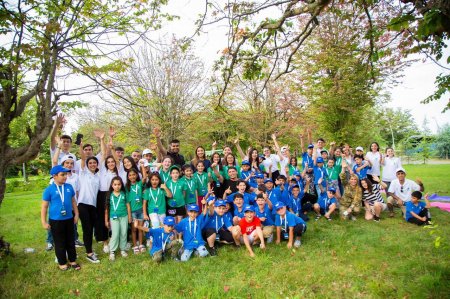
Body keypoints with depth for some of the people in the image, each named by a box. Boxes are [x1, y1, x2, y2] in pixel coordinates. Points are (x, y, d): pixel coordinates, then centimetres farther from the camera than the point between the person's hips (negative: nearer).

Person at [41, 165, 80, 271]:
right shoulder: (49, 189, -12)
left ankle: (73, 261, 29)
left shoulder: (69, 187, -2)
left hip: (69, 219, 4)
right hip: (55, 221, -4)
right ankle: (62, 263, 26)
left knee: (70, 241, 15)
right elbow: (44, 206, -7)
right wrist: (44, 222, -8)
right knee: (59, 243, 10)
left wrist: (76, 214, 11)